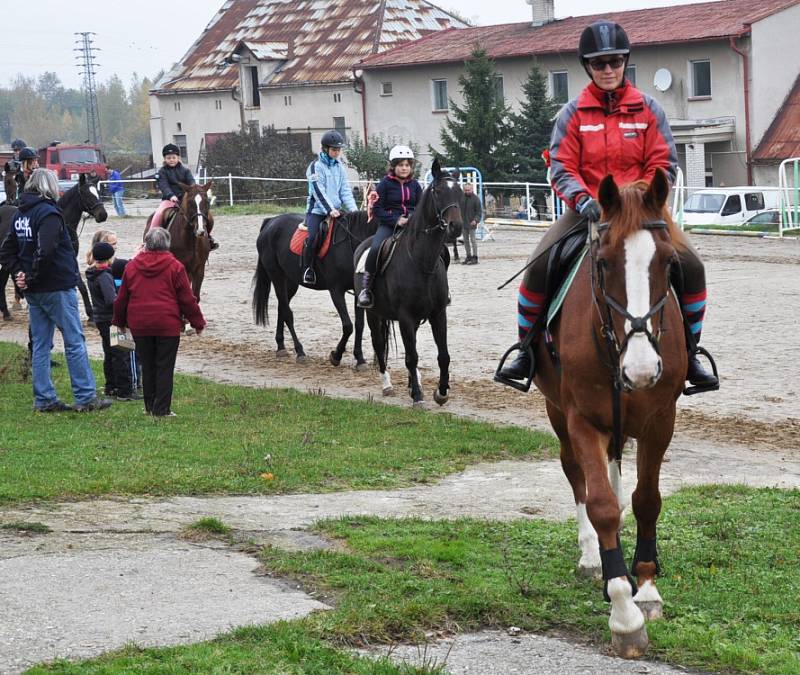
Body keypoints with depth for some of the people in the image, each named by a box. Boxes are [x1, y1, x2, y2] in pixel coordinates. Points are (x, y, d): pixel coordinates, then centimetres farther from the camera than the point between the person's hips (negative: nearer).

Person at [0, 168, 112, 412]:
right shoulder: (48, 213, -15)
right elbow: (45, 250, -28)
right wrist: (32, 277, -16)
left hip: (34, 292, 8)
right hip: (58, 288, -8)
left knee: (40, 345, 11)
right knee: (75, 342, -1)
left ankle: (44, 399, 13)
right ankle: (85, 397, 2)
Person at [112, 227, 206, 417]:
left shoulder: (132, 266, 5)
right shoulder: (174, 267, -5)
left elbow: (121, 298, 11)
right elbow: (187, 299, -3)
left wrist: (120, 321, 25)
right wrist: (198, 322, 8)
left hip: (139, 325, 3)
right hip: (168, 325, -3)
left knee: (147, 366, 13)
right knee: (165, 367, 1)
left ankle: (150, 406, 20)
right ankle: (162, 409, -1)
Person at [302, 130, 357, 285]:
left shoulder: (340, 167, 13)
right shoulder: (316, 166, -5)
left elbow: (345, 191, 10)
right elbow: (318, 191, -14)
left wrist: (353, 209, -6)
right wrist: (330, 210, -24)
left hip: (335, 211, 6)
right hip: (317, 210, -6)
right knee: (312, 237, -26)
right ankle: (308, 269, -11)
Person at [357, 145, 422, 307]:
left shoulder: (415, 185, 12)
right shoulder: (385, 183, 0)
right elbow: (377, 208, -3)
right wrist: (396, 220, -13)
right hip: (388, 224, -4)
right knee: (376, 248, -32)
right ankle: (366, 288, -17)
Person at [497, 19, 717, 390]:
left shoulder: (648, 109, 3)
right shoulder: (573, 113, 1)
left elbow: (663, 165, 0)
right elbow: (561, 167, -3)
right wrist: (582, 198, -23)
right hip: (587, 209, -1)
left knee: (691, 266, -19)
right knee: (539, 266, -24)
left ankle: (689, 355, -2)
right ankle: (527, 350, -6)